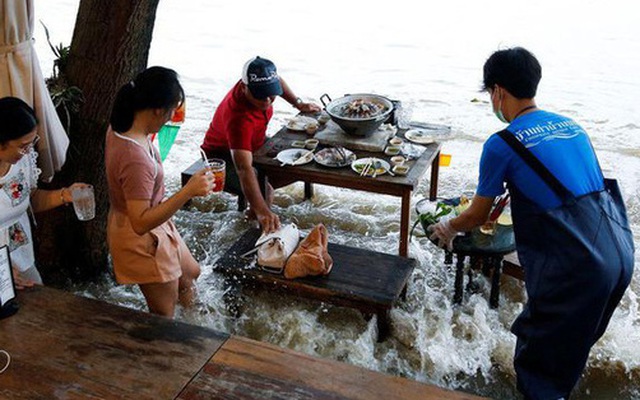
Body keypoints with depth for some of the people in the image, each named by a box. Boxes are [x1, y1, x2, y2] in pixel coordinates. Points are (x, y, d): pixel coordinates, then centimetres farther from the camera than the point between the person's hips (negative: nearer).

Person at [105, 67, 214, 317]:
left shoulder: (121, 127, -8)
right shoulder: (135, 158, -38)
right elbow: (141, 223, -37)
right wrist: (188, 191, -43)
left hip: (155, 227, 10)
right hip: (141, 241, -10)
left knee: (190, 273, 31)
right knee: (164, 316, 12)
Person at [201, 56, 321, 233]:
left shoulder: (262, 84, -21)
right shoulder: (238, 117, -43)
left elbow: (278, 81, 9)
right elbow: (244, 169, -54)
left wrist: (298, 103, 4)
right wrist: (262, 212, -64)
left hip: (254, 144, 9)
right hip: (223, 157, -8)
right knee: (265, 190, -32)